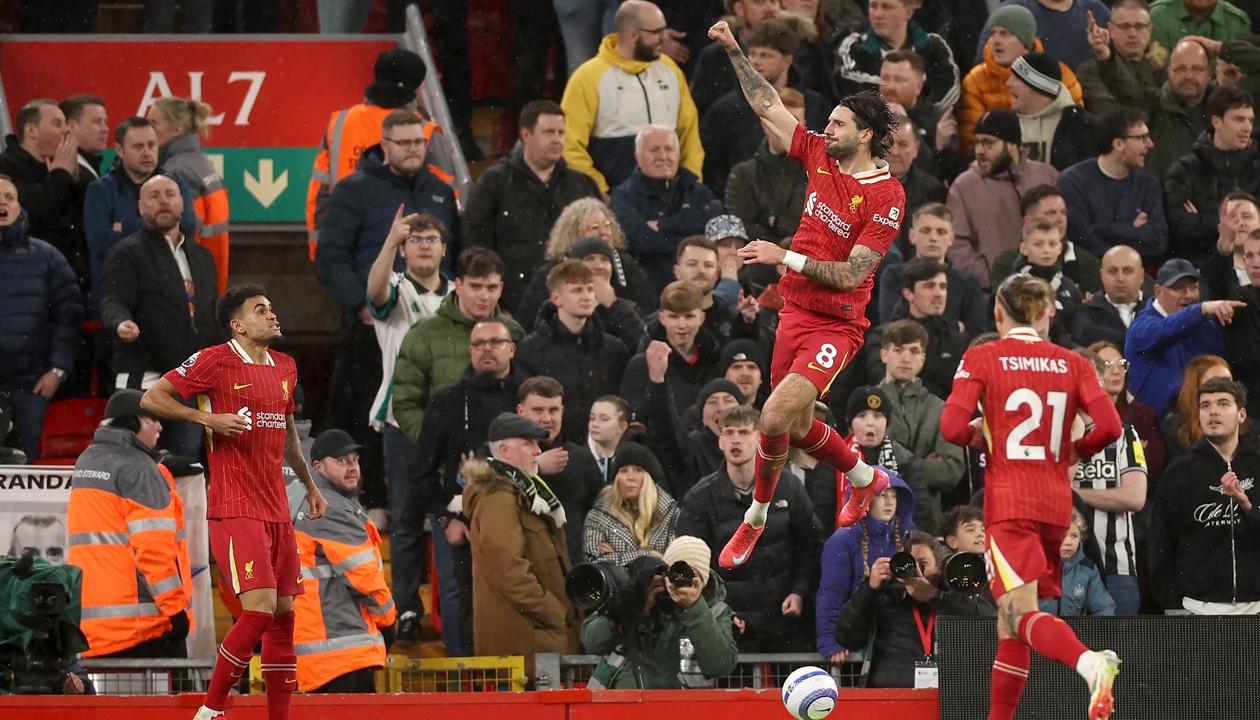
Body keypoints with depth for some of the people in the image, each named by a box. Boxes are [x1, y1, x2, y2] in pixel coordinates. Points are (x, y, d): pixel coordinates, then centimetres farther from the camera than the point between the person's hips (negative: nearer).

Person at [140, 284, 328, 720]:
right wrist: (208, 418, -16)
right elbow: (151, 398, -6)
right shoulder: (215, 361, -6)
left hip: (277, 510, 8)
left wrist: (309, 484, 30)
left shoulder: (285, 367, 16)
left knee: (284, 612, 5)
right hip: (235, 508, -8)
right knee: (260, 608, -17)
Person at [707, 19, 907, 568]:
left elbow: (851, 275, -18)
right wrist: (733, 50, 3)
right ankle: (865, 478, 42)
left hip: (837, 325, -7)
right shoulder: (820, 155, 1)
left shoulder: (887, 198, -16)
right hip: (795, 311, 7)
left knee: (776, 416, -21)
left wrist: (785, 257, -22)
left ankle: (756, 517, -2)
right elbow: (767, 106, 7)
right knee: (796, 425, 16)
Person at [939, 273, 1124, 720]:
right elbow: (1108, 425, -4)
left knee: (1021, 613, -15)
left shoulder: (981, 359, -1)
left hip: (1008, 502, -5)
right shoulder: (1072, 364, 8)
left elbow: (953, 428, -11)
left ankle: (1089, 662, -43)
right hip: (1057, 502, 5)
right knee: (1010, 618, 16)